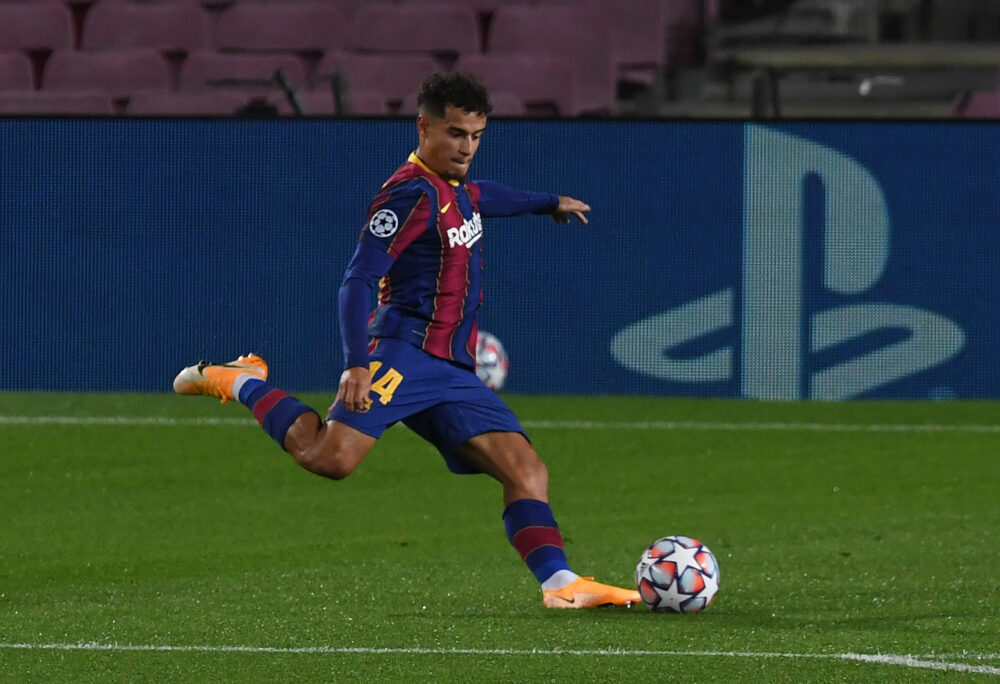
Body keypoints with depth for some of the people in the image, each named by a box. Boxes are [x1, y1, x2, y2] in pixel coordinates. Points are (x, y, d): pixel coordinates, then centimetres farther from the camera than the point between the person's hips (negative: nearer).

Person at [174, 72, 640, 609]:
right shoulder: (413, 192, -9)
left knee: (526, 469, -7)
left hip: (454, 373, 9)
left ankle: (560, 583, -14)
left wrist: (549, 203, 62)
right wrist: (357, 364, -26)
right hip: (405, 353, -9)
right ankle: (241, 383, -3)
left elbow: (484, 198, 49)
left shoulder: (458, 190, 21)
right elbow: (358, 279, -16)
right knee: (330, 457, -26)